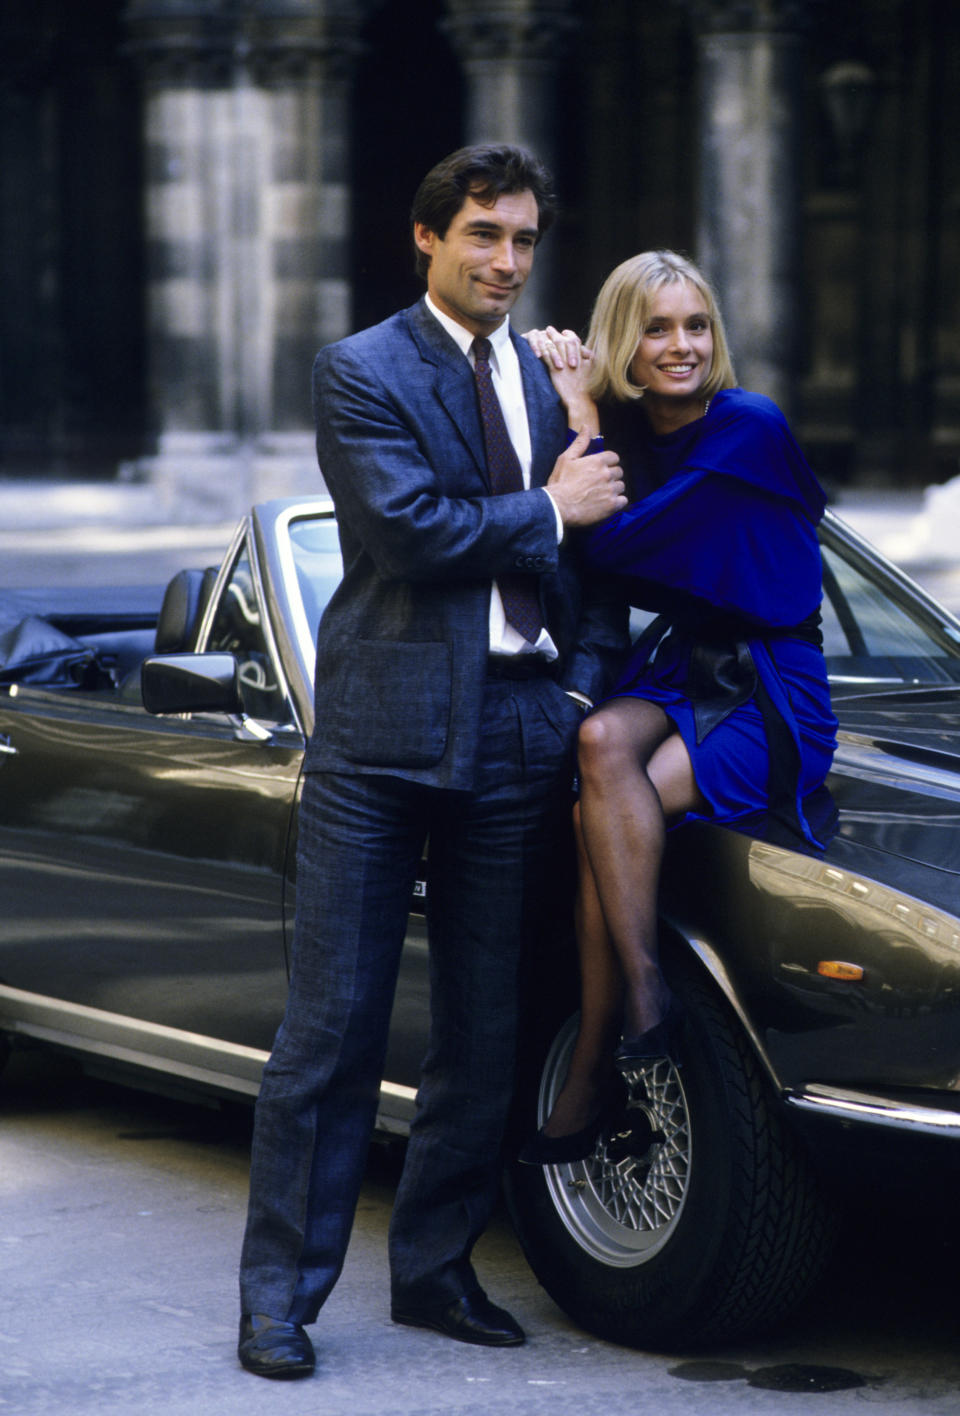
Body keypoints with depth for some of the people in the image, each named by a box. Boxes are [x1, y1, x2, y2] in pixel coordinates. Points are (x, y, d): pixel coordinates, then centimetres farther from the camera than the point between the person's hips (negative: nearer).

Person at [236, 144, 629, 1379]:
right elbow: (413, 532, -15)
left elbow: (595, 551, 16)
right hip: (385, 730, -5)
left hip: (520, 732, 5)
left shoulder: (555, 378, 15)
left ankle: (434, 1270, 20)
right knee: (333, 1022, -4)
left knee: (483, 1030, 9)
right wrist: (549, 510, -5)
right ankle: (280, 1289, 3)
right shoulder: (360, 372, -2)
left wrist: (585, 685, 3)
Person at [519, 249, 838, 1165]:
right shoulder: (627, 431, 8)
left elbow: (616, 545, -19)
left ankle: (591, 1078, -21)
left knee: (598, 815, -28)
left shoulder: (749, 429, -14)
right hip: (675, 675, 6)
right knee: (602, 741, -30)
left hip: (770, 697, -5)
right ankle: (644, 1002, -27)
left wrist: (583, 416, -8)